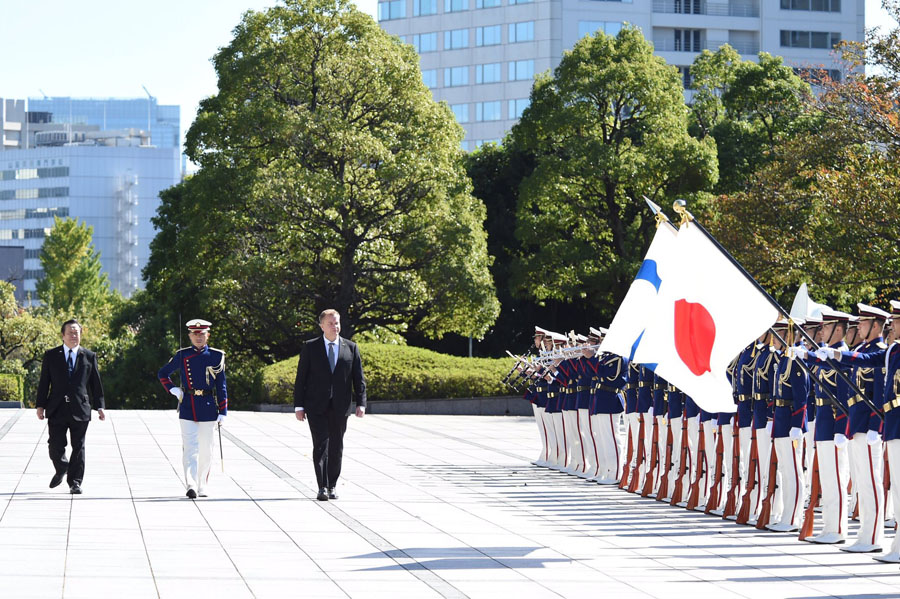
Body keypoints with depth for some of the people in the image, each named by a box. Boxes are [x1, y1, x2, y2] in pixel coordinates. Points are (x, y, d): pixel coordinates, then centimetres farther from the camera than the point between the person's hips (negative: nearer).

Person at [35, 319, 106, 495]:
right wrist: (40, 405, 0)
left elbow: (96, 383, 9)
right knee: (55, 447, -1)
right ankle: (61, 469, 28)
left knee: (78, 447, 1)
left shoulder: (89, 356, 8)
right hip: (57, 409, 0)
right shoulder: (51, 355, 7)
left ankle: (75, 482, 8)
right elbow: (44, 382, 6)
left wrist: (99, 406, 4)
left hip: (80, 410, 0)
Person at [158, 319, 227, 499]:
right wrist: (172, 389, 1)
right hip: (187, 407, -1)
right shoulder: (182, 355, 4)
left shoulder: (216, 356, 4)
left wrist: (223, 411, 0)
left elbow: (221, 386, 5)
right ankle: (191, 486, -21)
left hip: (208, 408, 1)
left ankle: (202, 487, 19)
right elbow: (163, 373, 17)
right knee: (190, 447, -12)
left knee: (206, 450, 7)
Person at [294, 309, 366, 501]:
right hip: (317, 406, -2)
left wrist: (361, 403, -3)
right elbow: (301, 378, 3)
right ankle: (322, 488, -13)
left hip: (340, 407, 2)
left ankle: (332, 486, 16)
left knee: (336, 448, 7)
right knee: (321, 445, -11)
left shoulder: (351, 348, 8)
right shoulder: (310, 348, 3)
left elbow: (359, 378, 7)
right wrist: (299, 405, -3)